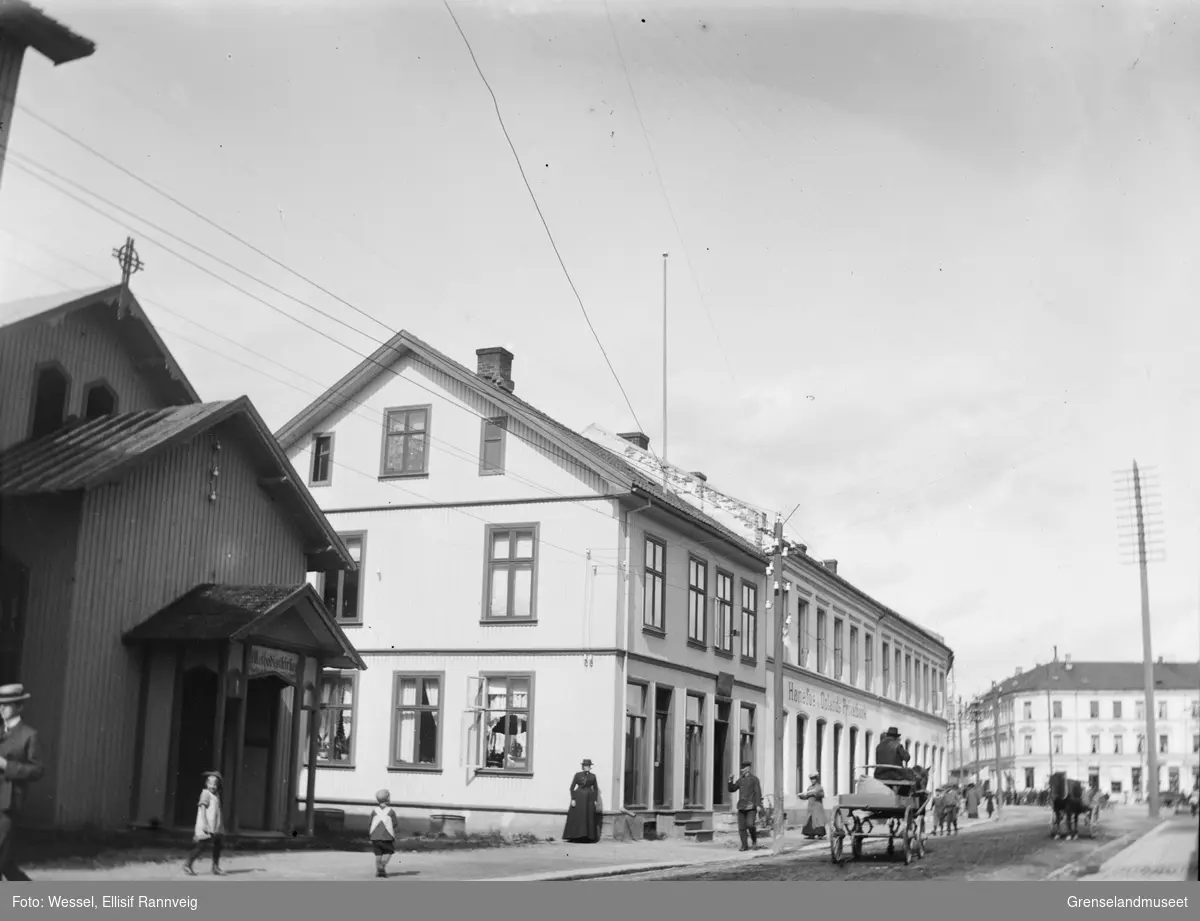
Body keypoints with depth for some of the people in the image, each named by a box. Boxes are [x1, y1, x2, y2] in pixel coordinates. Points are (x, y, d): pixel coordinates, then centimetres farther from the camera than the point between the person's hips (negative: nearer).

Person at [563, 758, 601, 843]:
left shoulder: (593, 776, 7)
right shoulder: (577, 775, 0)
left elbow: (596, 789, 11)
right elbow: (572, 787, -2)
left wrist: (595, 801, 3)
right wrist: (572, 799, -10)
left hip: (589, 799, 3)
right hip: (578, 798, -2)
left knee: (589, 818, 2)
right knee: (577, 817, -5)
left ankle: (588, 837, 6)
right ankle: (576, 836, -2)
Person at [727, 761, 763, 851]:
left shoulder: (754, 779, 0)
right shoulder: (740, 780, 14)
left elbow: (758, 793, -6)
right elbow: (731, 789, 13)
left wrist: (758, 805, -16)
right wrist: (730, 780, -3)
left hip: (751, 807, -5)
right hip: (741, 807, 5)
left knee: (750, 824, -19)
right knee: (741, 828, 0)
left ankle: (754, 840, 6)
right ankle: (744, 846, 8)